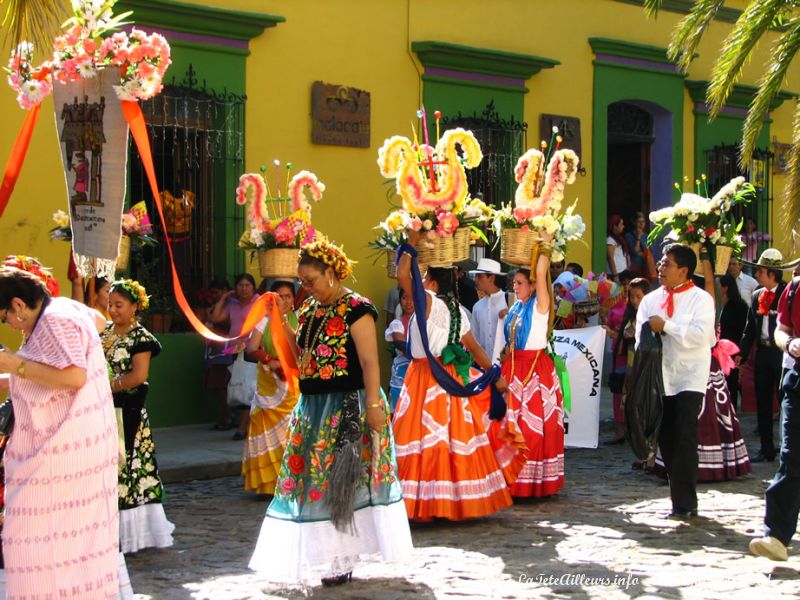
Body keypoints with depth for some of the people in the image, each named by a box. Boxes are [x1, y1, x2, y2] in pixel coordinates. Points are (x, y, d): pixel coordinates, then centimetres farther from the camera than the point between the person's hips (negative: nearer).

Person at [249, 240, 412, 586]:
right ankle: (317, 554, 20)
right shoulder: (310, 310, 12)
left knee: (339, 483, -2)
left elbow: (369, 362, -16)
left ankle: (341, 560, 7)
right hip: (313, 408, 8)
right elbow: (302, 355, 13)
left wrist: (374, 406, -23)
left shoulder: (355, 309, -12)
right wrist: (281, 322, 4)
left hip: (346, 408, -8)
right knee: (312, 480, 10)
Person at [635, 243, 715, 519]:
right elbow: (641, 338, 8)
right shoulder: (651, 300, 11)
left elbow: (701, 335, -17)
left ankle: (684, 503, -9)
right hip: (659, 378, 5)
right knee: (666, 438, 7)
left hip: (689, 379, -5)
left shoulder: (700, 299, -3)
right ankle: (683, 496, 17)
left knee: (684, 438, -11)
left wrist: (666, 326, -17)